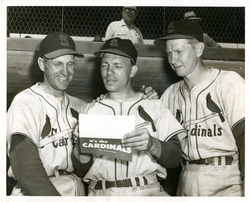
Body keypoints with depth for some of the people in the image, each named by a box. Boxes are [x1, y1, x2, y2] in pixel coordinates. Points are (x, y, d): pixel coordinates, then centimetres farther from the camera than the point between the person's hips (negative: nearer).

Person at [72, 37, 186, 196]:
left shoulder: (154, 106, 10)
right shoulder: (89, 110, 14)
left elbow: (175, 159, 3)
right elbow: (81, 170, 12)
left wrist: (152, 144, -16)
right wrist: (82, 155, -10)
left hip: (147, 190, -2)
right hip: (101, 192, 2)